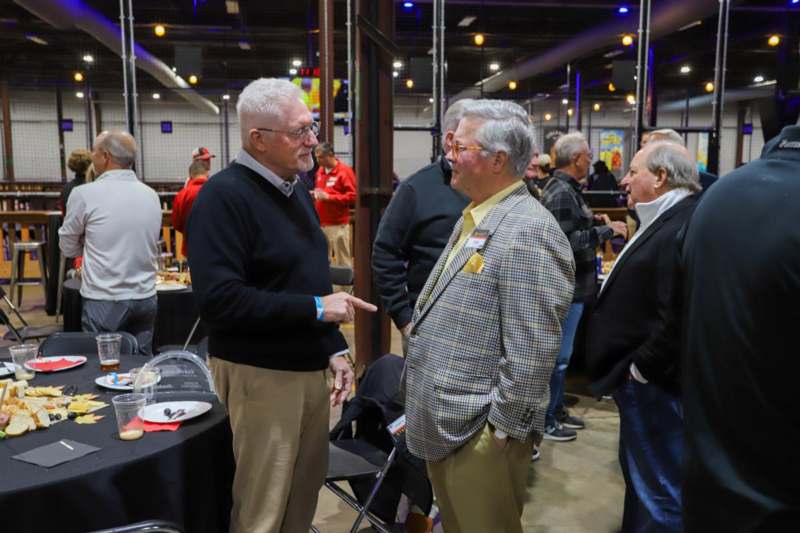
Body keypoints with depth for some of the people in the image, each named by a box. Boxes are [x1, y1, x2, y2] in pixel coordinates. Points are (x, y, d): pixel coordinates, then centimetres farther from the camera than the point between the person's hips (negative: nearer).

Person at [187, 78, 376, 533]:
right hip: (260, 375, -8)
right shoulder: (225, 196, -17)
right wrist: (315, 309, -22)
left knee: (307, 488, 19)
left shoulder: (294, 188, 11)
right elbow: (218, 298, -26)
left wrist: (334, 349, 9)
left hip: (309, 368, 8)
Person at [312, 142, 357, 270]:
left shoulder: (345, 171, -8)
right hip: (321, 222, 7)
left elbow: (353, 196, -13)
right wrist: (315, 194, 6)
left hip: (338, 224, -7)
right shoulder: (320, 171, 14)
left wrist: (329, 197, -17)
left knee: (342, 260, -3)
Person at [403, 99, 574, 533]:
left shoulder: (528, 232, -21)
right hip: (441, 423, 9)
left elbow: (530, 354, -23)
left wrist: (500, 430, -19)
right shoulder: (473, 217, 11)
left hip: (477, 432, -9)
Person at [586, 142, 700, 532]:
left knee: (659, 491, 4)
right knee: (640, 475, 24)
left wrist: (640, 367, -19)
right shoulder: (666, 220, 12)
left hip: (653, 383, -11)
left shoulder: (684, 228, -23)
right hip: (641, 378, 11)